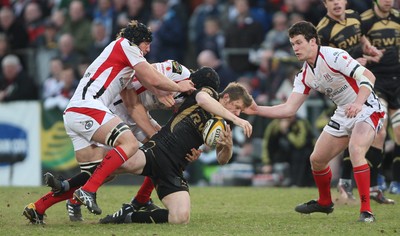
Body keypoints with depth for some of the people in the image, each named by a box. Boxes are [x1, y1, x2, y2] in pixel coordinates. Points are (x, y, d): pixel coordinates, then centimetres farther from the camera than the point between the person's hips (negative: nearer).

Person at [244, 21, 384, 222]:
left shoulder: (333, 56, -21)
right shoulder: (304, 75, 4)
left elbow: (368, 76, -27)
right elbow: (289, 108, 3)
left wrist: (358, 102, -42)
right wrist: (258, 110, -7)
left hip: (366, 109, -9)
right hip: (343, 114, 9)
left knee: (355, 150, -32)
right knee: (317, 159, 11)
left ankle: (366, 210, -27)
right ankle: (324, 202, 37)